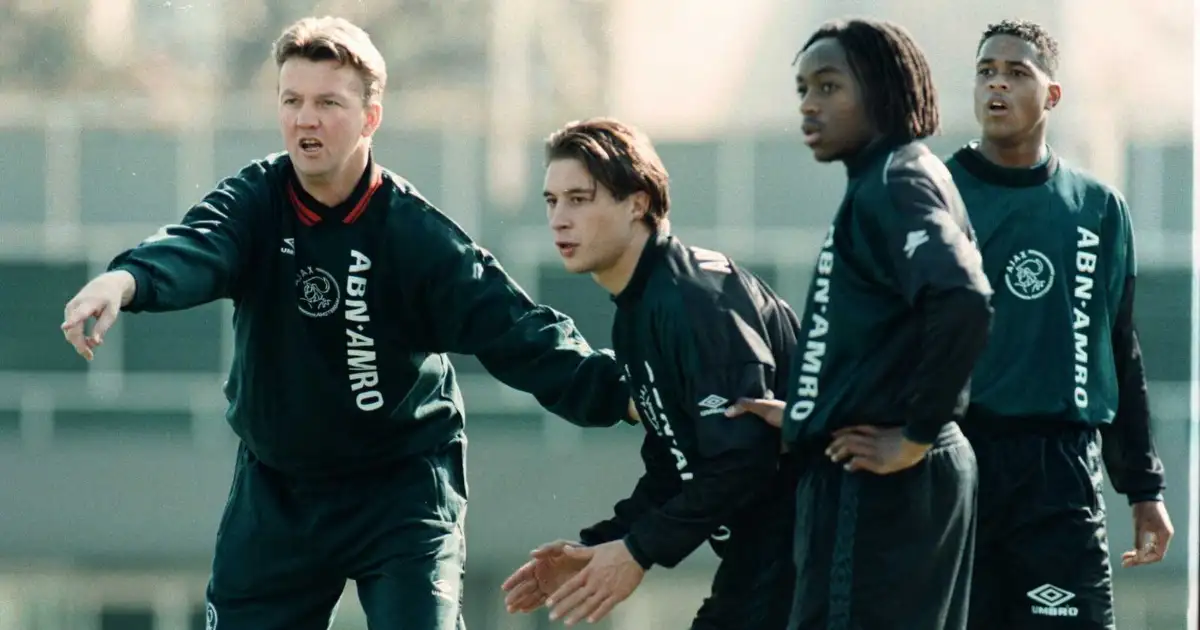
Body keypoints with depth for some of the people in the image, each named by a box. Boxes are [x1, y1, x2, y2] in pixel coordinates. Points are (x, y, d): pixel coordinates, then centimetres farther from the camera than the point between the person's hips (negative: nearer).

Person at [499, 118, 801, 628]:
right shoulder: (634, 316, 12)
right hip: (756, 552, 10)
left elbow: (742, 461, -25)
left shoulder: (696, 302, -20)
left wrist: (639, 551, -19)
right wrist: (599, 548, 6)